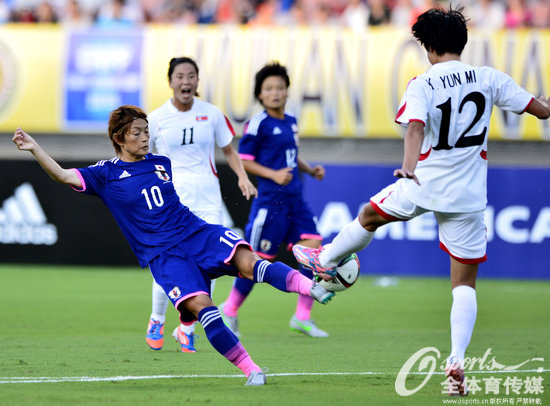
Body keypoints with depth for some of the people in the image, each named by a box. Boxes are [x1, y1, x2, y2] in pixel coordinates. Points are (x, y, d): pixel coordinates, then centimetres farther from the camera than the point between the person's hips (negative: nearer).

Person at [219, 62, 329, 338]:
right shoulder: (257, 124, -8)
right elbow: (243, 161, -8)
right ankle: (229, 310, 18)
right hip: (270, 200, -7)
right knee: (259, 259, -2)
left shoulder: (291, 122, 14)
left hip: (295, 200, 7)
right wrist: (273, 174, -18)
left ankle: (302, 317, 2)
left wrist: (310, 170, 11)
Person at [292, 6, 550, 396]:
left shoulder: (422, 85, -8)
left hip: (422, 186, -1)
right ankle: (457, 363, -7)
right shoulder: (489, 78, -2)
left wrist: (409, 166, -43)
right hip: (468, 197, 1)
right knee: (465, 283, 6)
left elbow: (415, 128, -27)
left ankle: (324, 261, 52)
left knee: (369, 216, 30)